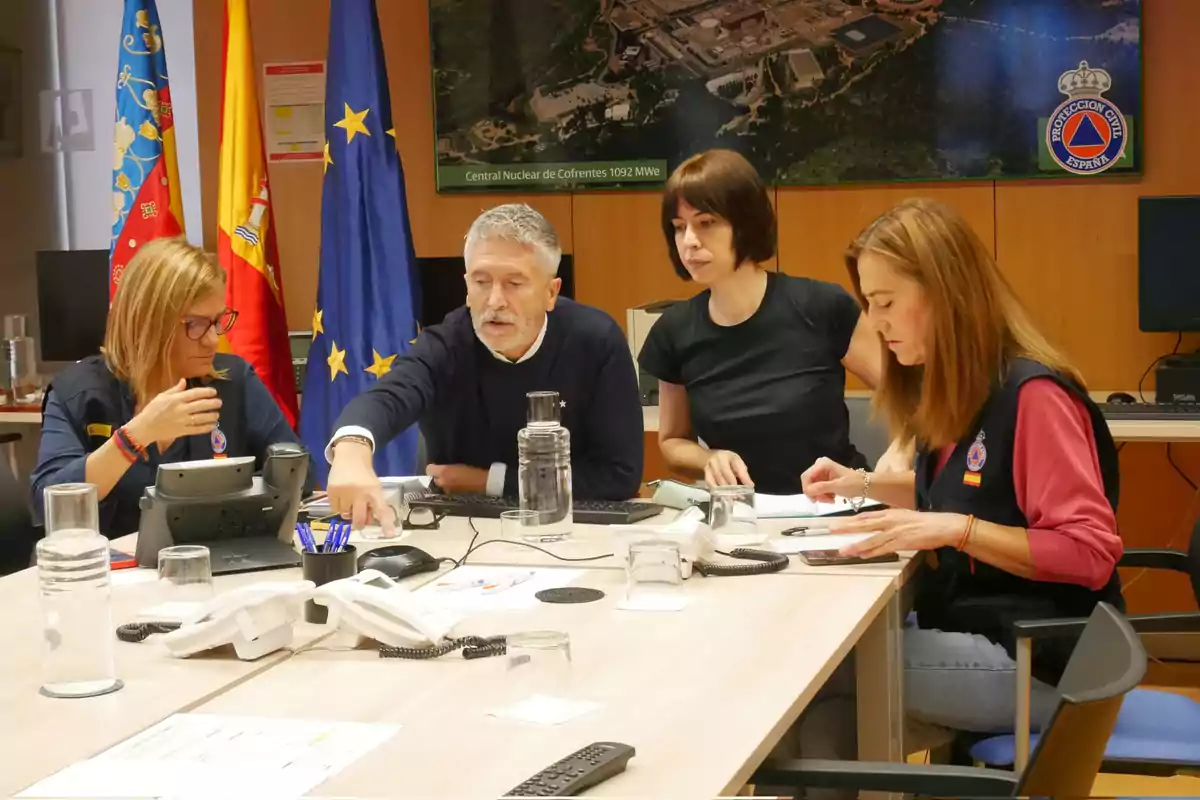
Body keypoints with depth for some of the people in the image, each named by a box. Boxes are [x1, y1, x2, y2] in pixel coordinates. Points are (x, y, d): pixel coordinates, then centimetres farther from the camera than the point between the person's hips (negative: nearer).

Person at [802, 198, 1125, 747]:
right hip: (967, 629, 9)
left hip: (1033, 658, -9)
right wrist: (864, 484, 12)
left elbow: (1090, 554, -22)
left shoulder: (1031, 394, -19)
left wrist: (955, 530, -28)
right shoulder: (955, 391, 9)